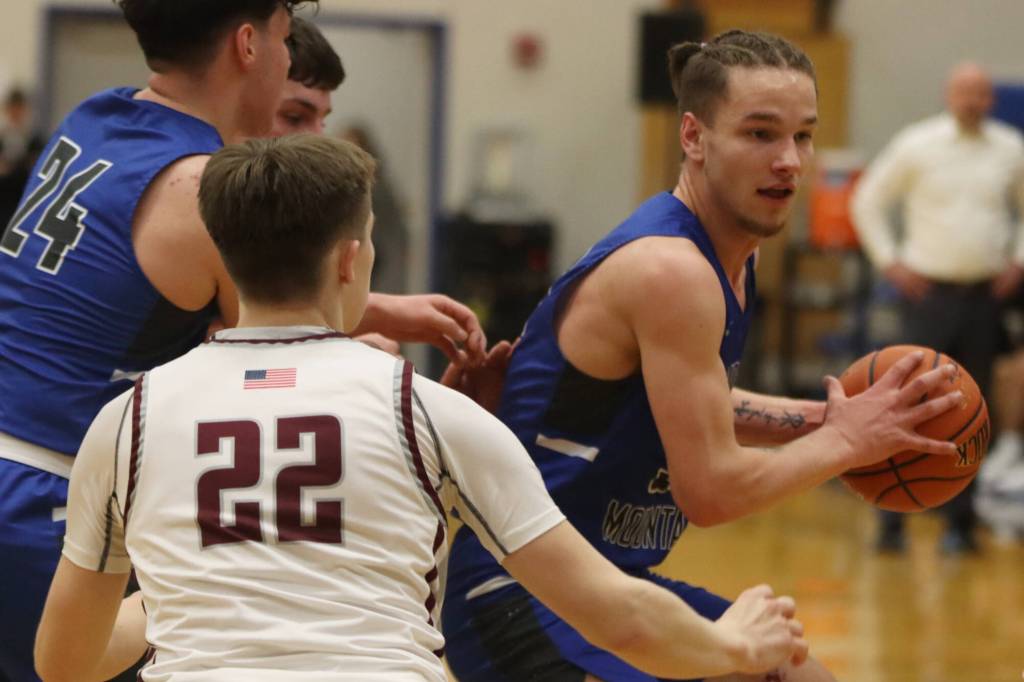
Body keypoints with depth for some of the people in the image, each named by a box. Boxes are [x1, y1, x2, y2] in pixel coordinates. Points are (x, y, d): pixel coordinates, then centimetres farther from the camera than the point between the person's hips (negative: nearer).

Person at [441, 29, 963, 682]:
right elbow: (711, 490, -22)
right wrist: (843, 442, -8)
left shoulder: (732, 256, 8)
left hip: (614, 580, 11)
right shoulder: (670, 271, -22)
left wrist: (814, 419, 11)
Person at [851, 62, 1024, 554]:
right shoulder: (917, 144, -2)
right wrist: (888, 261, -2)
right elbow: (868, 202, 3)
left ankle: (959, 523, 12)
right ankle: (892, 521, -2)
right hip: (930, 291, -3)